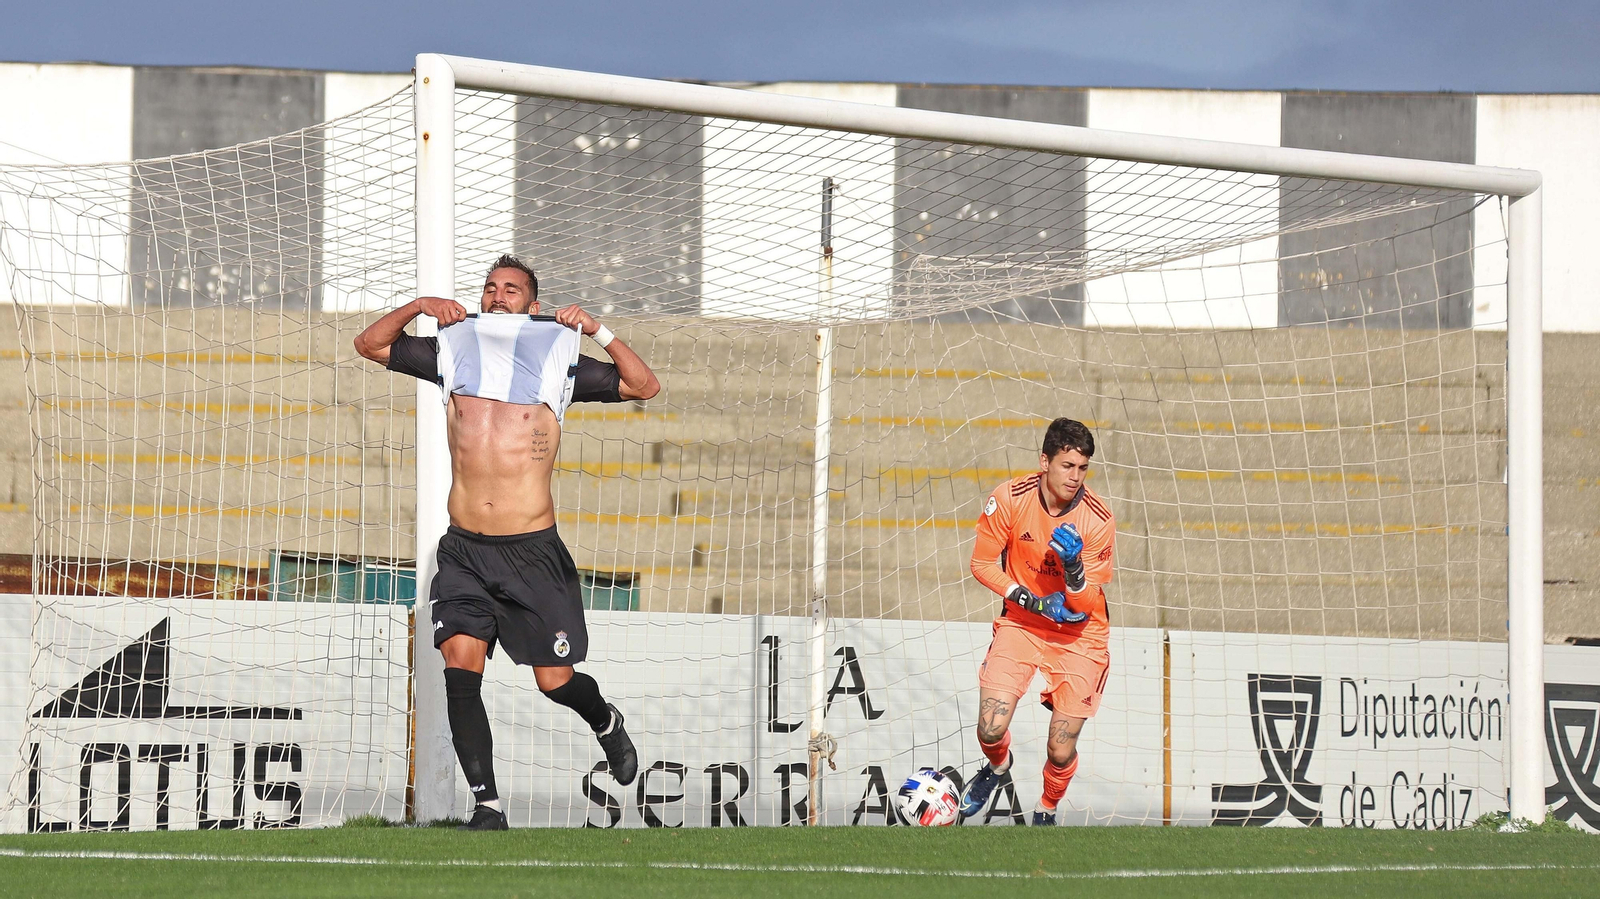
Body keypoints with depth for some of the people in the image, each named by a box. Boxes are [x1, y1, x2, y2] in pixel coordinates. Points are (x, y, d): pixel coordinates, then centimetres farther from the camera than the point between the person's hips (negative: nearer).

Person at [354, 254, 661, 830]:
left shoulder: (558, 366, 4)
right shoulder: (453, 355, 10)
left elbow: (645, 387, 5)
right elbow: (370, 344, 17)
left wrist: (597, 332, -5)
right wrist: (418, 307, 2)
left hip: (532, 552, -2)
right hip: (465, 551, 2)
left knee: (554, 680, 2)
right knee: (460, 665, -16)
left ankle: (608, 724, 37)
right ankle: (486, 805, -13)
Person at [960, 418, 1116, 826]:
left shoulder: (1098, 520, -17)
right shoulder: (1009, 499, -15)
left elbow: (1085, 606, -14)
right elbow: (982, 564, -4)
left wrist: (1073, 566, -35)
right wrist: (1032, 600, -15)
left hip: (1078, 635, -1)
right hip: (1021, 623, 1)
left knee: (1061, 752, -6)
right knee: (991, 730, -15)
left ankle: (1047, 811, 29)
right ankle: (997, 765, 24)